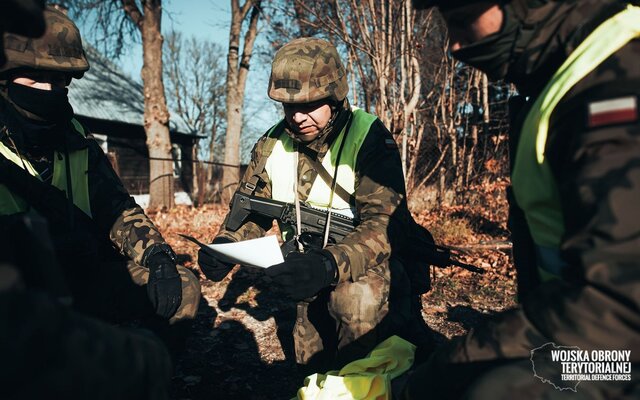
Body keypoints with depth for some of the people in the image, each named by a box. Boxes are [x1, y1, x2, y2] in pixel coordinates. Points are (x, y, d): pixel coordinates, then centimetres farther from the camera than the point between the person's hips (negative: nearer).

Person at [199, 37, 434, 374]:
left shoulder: (369, 138, -21)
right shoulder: (273, 144, -5)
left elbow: (383, 224, -30)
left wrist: (331, 265, -49)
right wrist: (224, 245, -20)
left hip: (372, 263, -5)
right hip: (314, 281, 5)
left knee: (356, 298, -36)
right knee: (311, 365, 11)